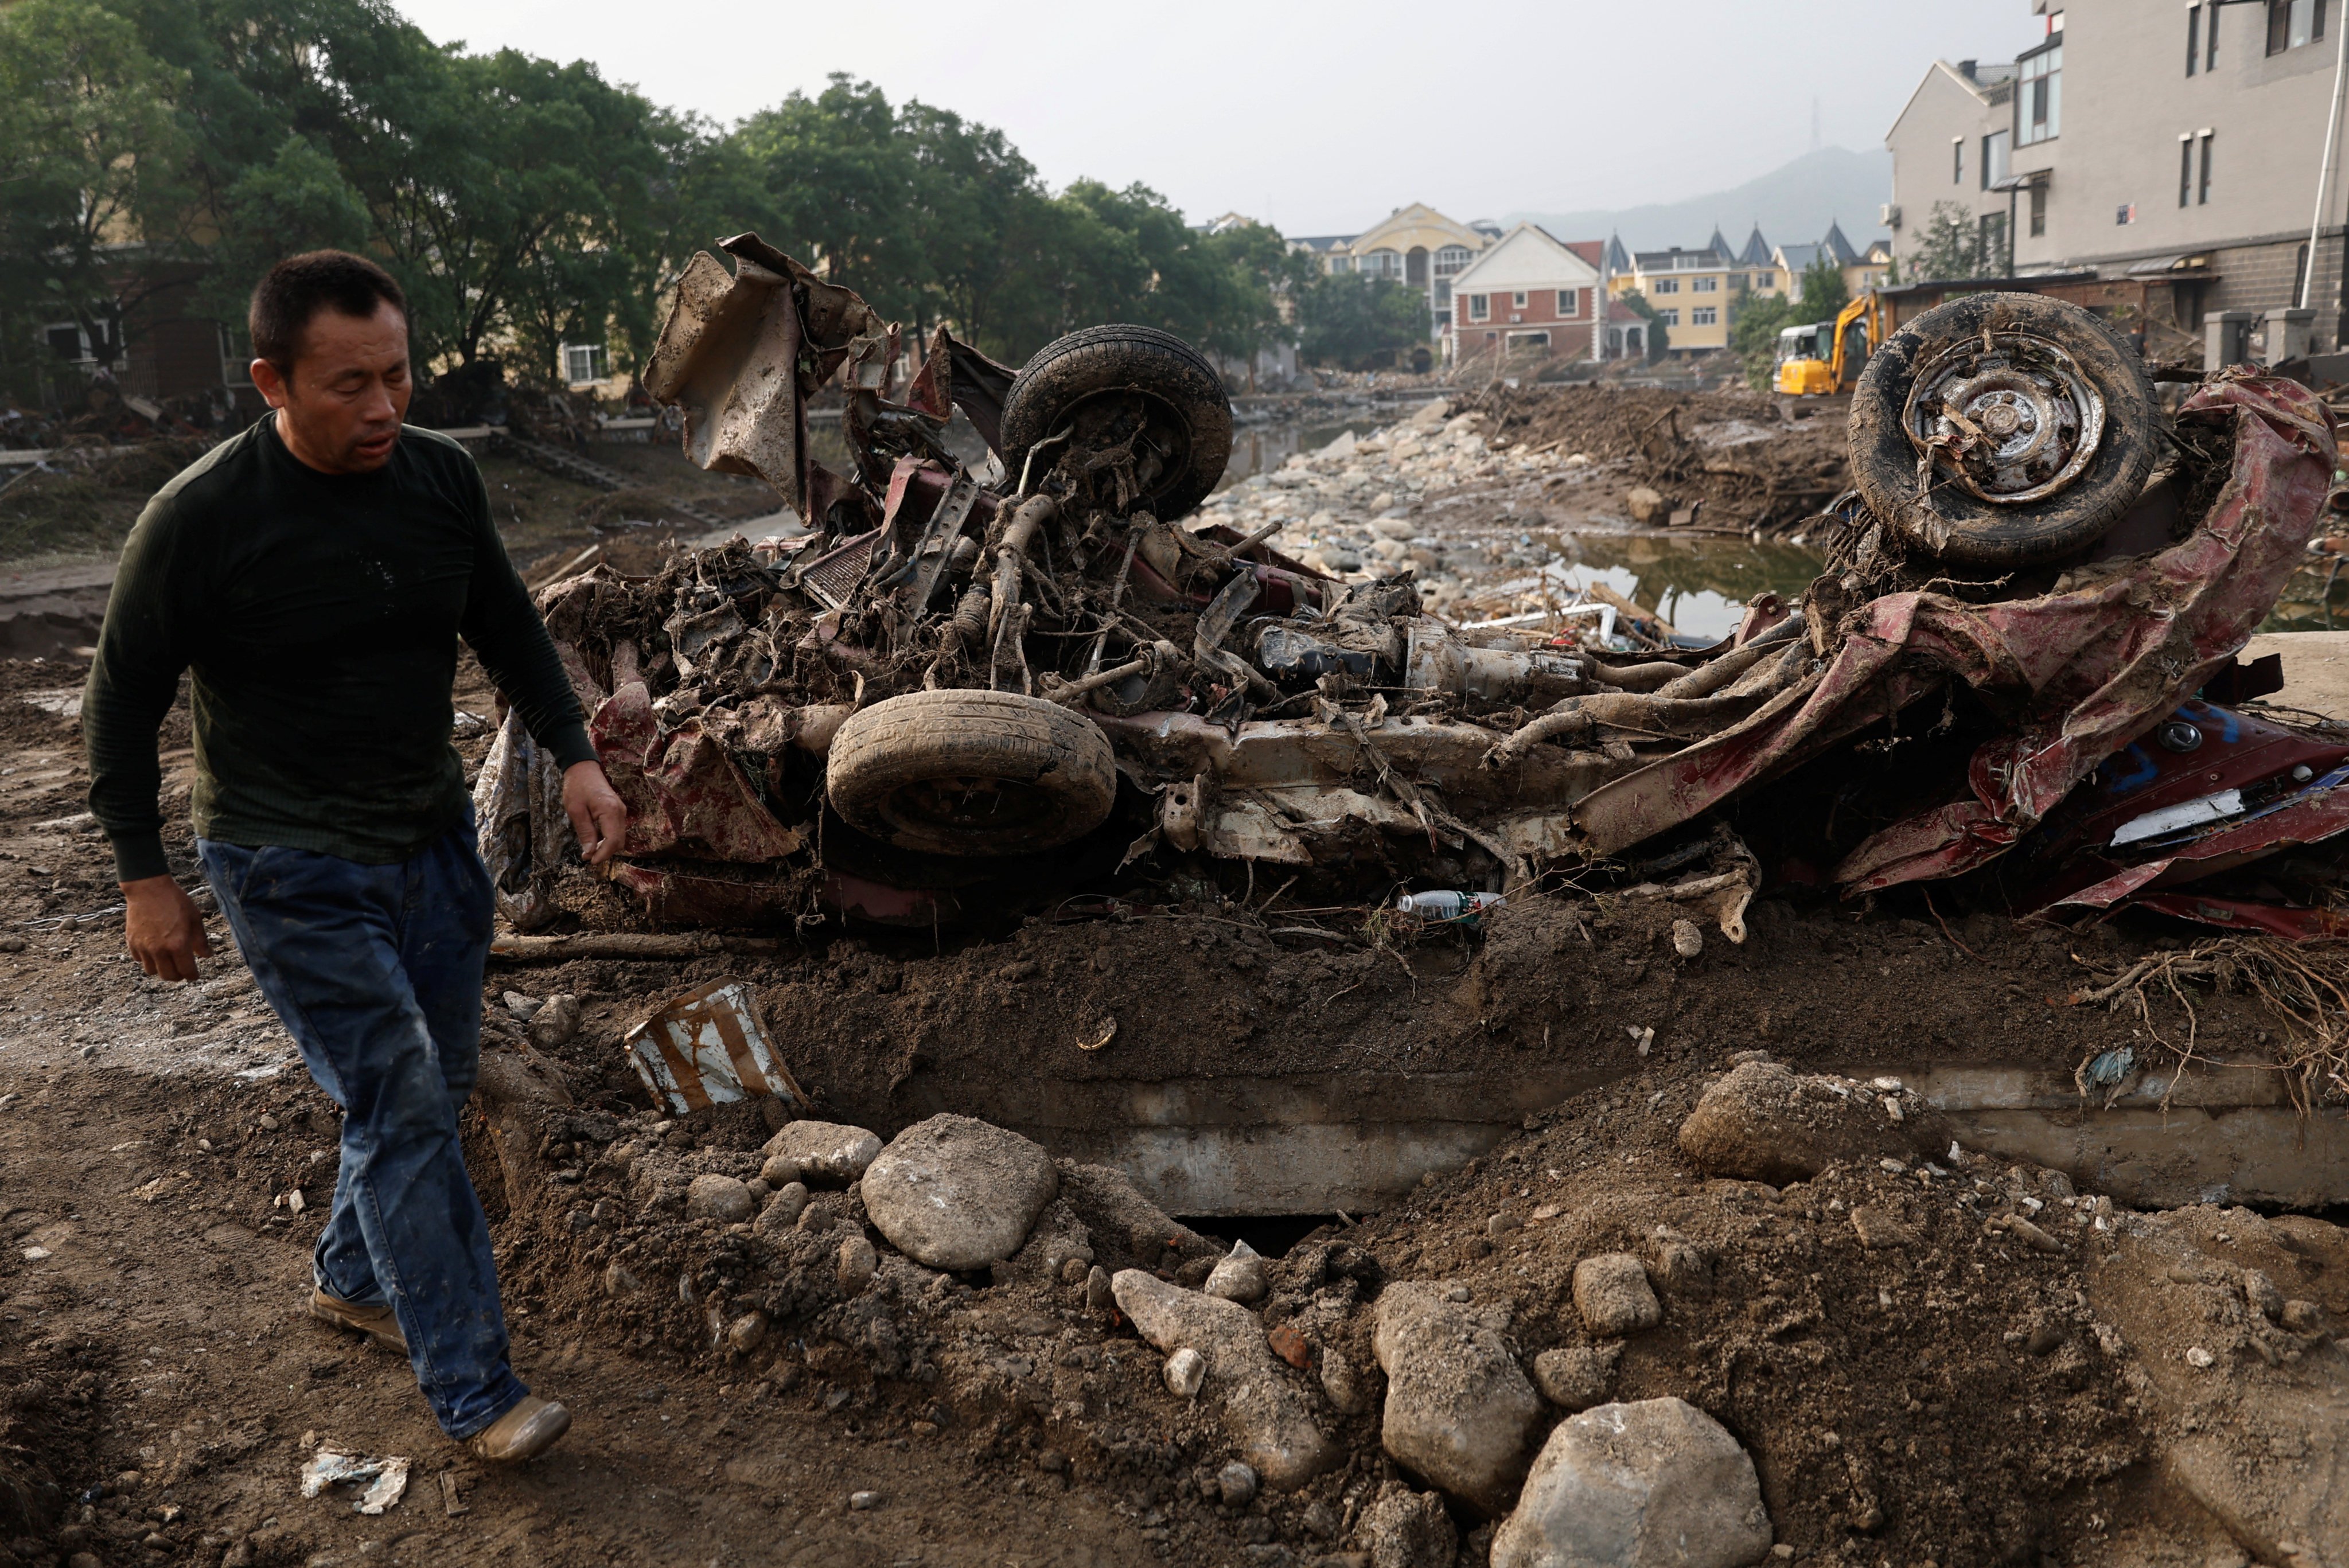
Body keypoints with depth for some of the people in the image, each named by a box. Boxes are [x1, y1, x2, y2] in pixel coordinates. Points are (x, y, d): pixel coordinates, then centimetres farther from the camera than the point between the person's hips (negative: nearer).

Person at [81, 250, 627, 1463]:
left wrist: (574, 756, -2)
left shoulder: (441, 477, -4)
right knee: (400, 1102, -9)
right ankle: (475, 1395, 2)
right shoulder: (200, 519, -18)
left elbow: (508, 627, 10)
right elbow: (122, 702, -7)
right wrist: (144, 879, -5)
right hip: (292, 870, -6)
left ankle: (351, 1278, 41)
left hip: (431, 839, 6)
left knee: (430, 1087, 15)